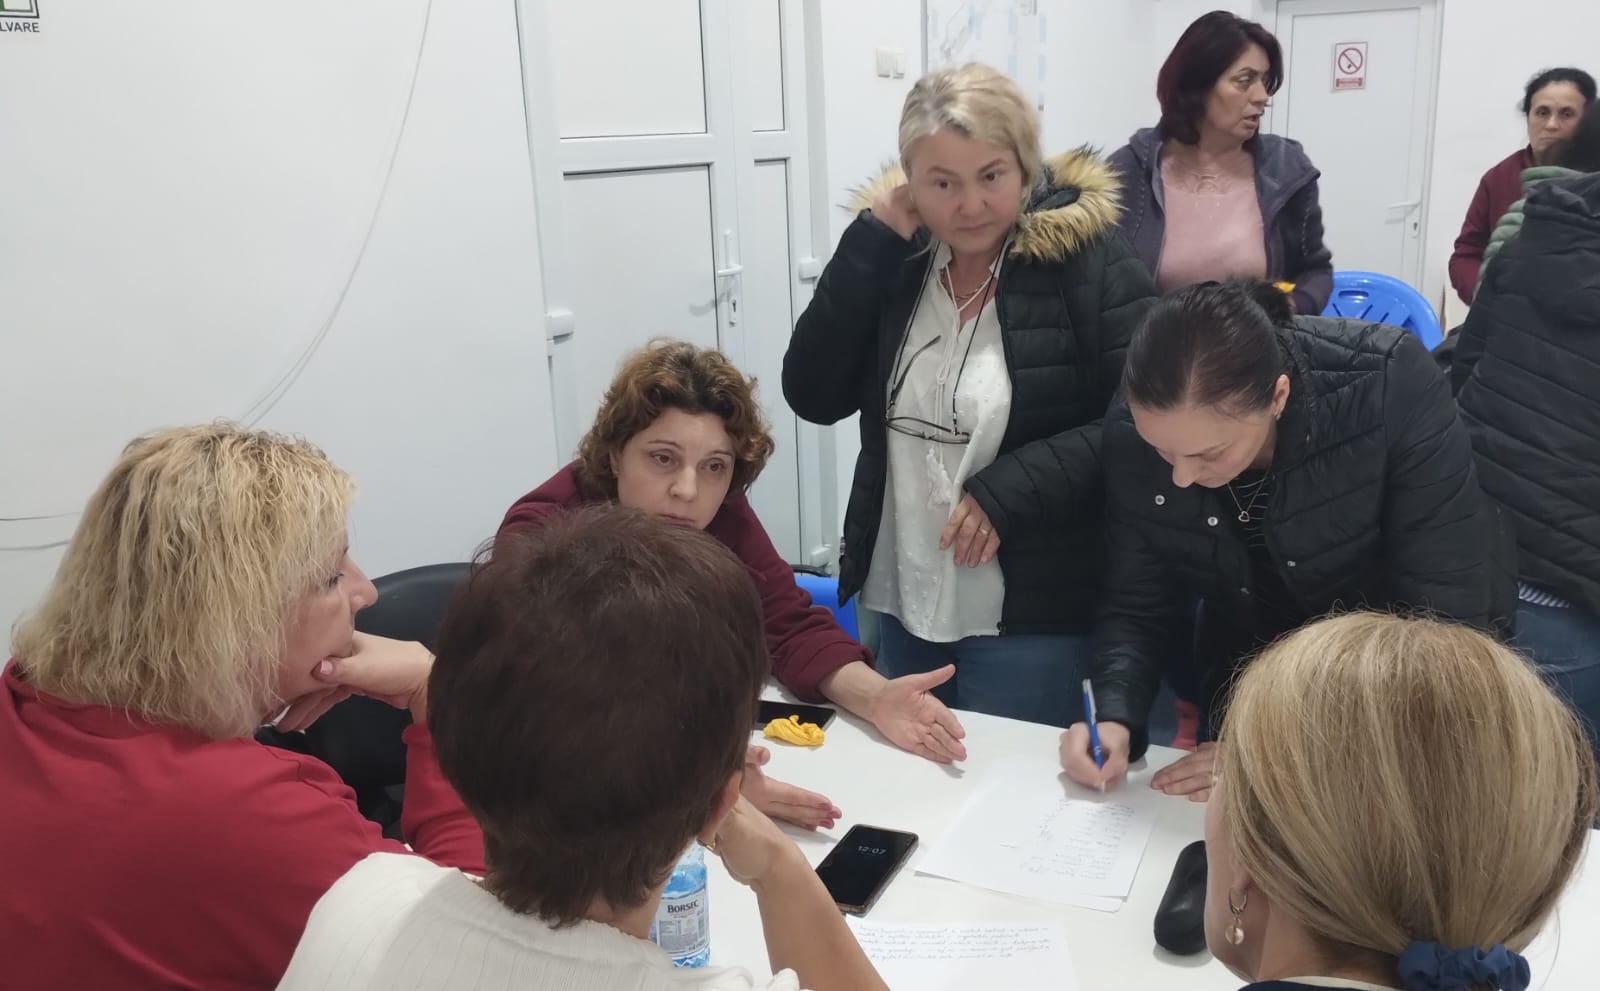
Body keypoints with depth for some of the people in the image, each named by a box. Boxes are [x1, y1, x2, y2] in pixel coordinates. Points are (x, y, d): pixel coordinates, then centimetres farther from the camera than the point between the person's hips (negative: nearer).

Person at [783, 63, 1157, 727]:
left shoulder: (1086, 259, -12)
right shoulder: (895, 256, 1)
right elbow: (813, 397, -7)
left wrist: (1010, 491, -23)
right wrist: (869, 244, -13)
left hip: (1029, 615, -5)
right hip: (901, 603, 5)